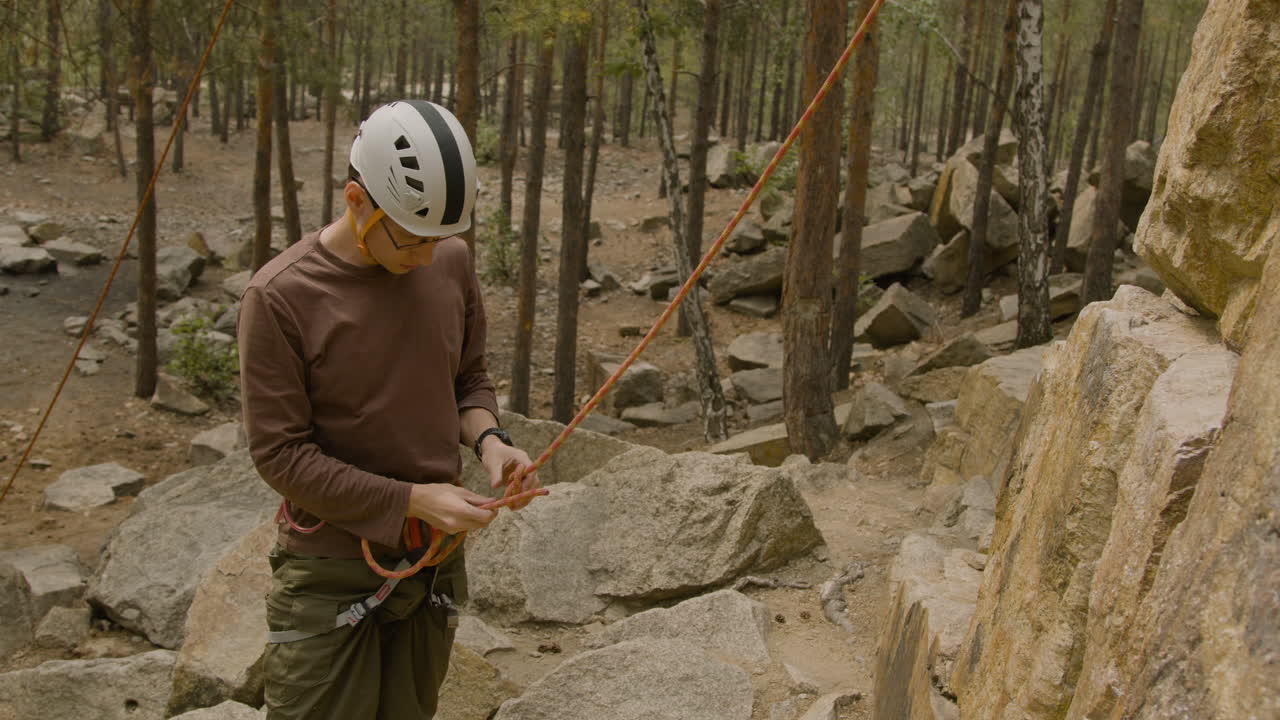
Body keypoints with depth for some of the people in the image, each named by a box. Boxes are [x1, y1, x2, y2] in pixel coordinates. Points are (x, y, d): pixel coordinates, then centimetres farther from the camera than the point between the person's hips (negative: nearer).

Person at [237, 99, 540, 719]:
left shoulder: (451, 263, -2)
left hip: (435, 565, 5)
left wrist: (489, 440, -10)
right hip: (330, 574, -4)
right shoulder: (280, 296, -17)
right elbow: (280, 454, -14)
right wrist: (412, 500, -18)